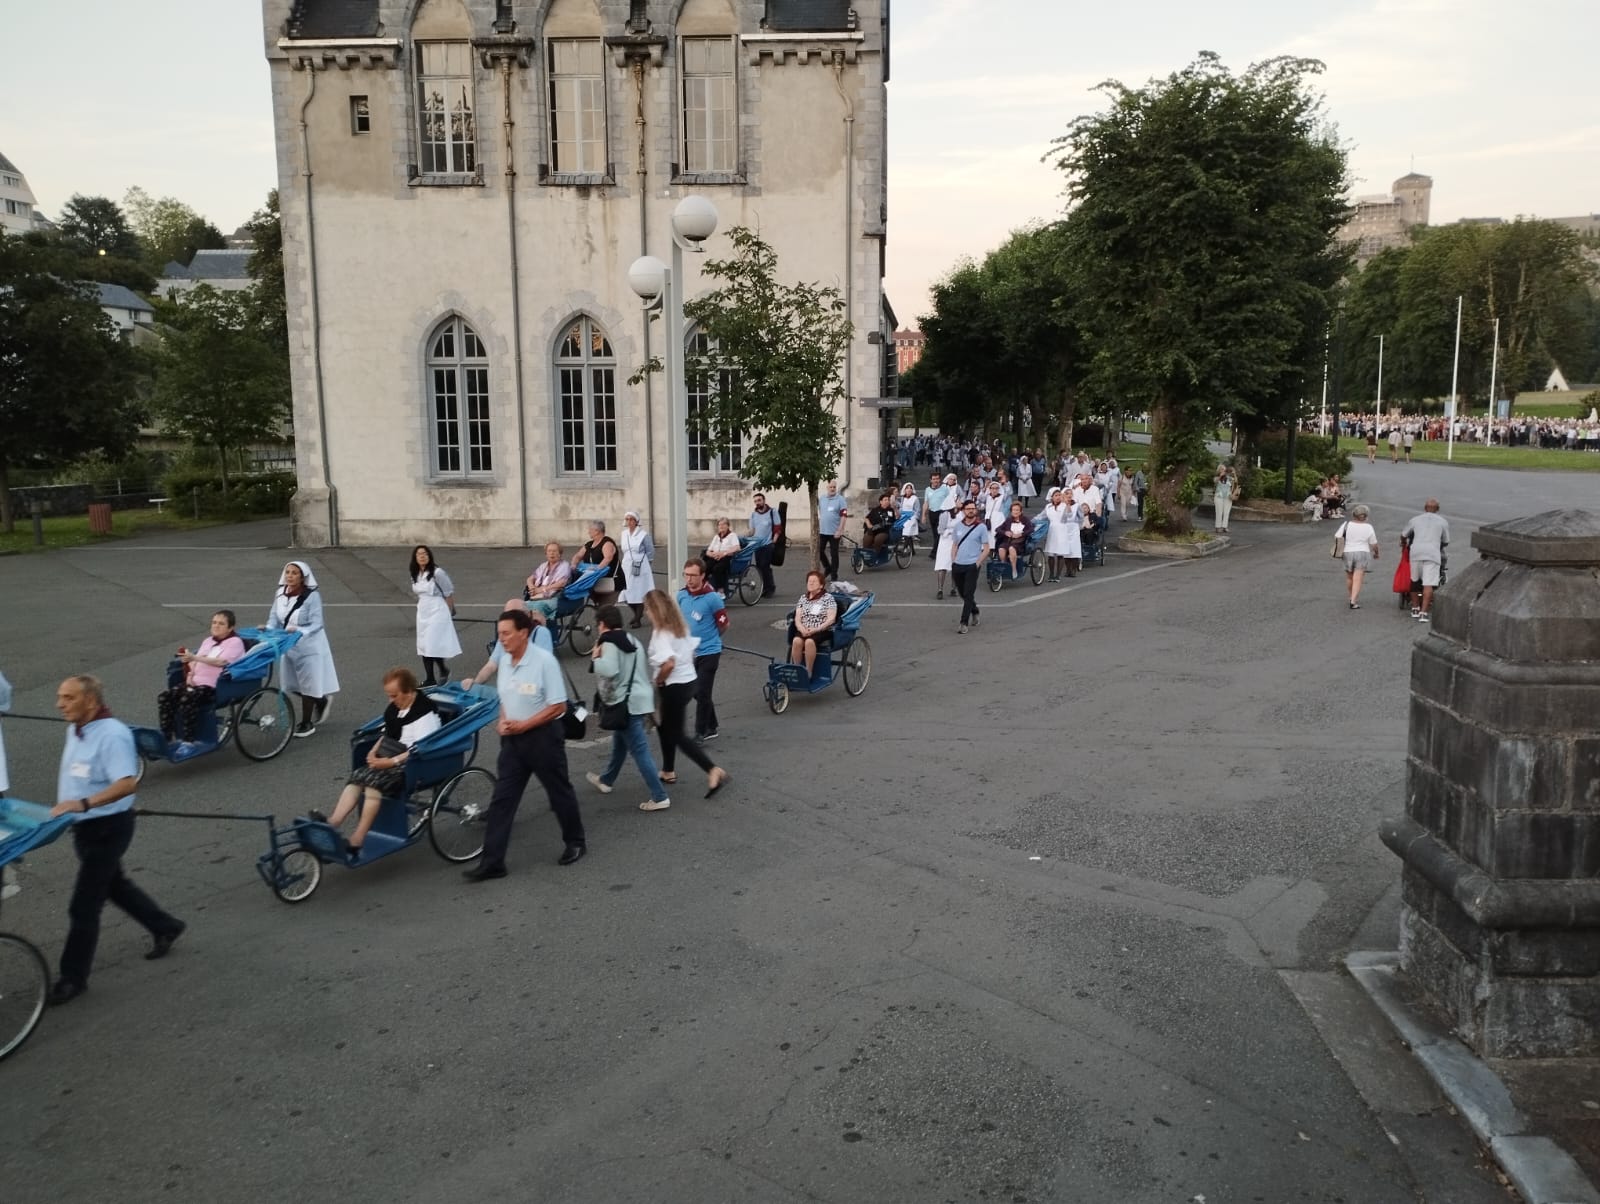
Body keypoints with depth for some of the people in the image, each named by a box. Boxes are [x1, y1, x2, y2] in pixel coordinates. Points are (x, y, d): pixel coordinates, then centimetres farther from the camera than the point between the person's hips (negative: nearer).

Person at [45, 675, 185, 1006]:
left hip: (107, 827, -10)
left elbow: (127, 783, -36)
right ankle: (164, 928, 40)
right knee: (113, 885, 23)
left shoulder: (111, 735, -25)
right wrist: (65, 804, 19)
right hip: (85, 826, 10)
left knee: (84, 905, -3)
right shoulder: (76, 730, 5)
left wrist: (83, 803, -43)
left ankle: (73, 977, 9)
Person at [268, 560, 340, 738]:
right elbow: (274, 619, 4)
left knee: (307, 685, 5)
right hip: (289, 646, 6)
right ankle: (321, 700, 40)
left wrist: (299, 631, -36)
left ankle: (306, 723, 21)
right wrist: (268, 630, -16)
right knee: (293, 685, 15)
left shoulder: (312, 596, -19)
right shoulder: (281, 594, -1)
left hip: (308, 647, -6)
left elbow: (316, 624, -21)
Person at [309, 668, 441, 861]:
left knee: (374, 781, -28)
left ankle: (356, 841, -31)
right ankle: (332, 823, -27)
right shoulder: (394, 708, 10)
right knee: (357, 777, -13)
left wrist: (390, 762, -21)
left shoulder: (425, 711, -16)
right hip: (388, 759, 9)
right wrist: (374, 751, 5)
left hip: (410, 764, -9)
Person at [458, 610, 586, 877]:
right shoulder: (504, 660, 3)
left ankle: (575, 842, 32)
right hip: (512, 738, 6)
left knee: (559, 793, 11)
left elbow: (558, 706, -17)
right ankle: (491, 862, 8)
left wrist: (523, 725, -19)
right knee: (501, 800, 3)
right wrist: (503, 721, -3)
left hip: (542, 736, -6)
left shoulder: (544, 660, -18)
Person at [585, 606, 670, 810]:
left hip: (626, 703, -10)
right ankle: (606, 780, 45)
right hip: (639, 698, 10)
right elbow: (646, 669, 19)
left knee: (640, 750, -7)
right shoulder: (633, 641, 14)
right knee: (619, 743, 26)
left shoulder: (609, 644, -15)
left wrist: (596, 658, -15)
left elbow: (609, 671, -30)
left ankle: (659, 797, -8)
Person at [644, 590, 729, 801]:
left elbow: (669, 663, -32)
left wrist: (657, 681, -16)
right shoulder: (680, 626, 6)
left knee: (676, 735, 0)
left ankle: (713, 770, -10)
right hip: (689, 681, 9)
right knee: (667, 728, 23)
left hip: (674, 686, -9)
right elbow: (693, 649, 13)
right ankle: (668, 772, 34)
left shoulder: (660, 633, -20)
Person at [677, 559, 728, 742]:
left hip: (709, 652, -6)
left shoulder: (712, 597, -17)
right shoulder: (682, 595, -1)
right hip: (690, 651, 6)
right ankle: (711, 728, 30)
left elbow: (724, 625, -7)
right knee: (697, 692, 14)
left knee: (702, 693, -5)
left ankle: (700, 733, 7)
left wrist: (709, 638, 7)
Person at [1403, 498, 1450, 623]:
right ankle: (1423, 613, -16)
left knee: (1415, 581, 18)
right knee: (1429, 584, -7)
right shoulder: (1443, 522, 14)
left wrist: (1405, 544, 49)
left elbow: (1403, 535, 27)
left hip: (1416, 552, 2)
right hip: (1433, 554, -2)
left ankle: (1415, 609, 24)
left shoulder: (1415, 520, 17)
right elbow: (1446, 542, 21)